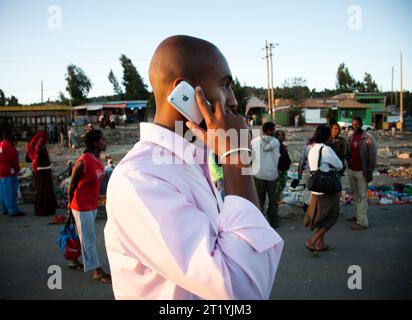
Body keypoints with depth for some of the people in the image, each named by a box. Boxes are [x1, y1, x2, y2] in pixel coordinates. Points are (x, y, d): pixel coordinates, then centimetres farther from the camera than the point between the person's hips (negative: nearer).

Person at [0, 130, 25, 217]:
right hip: (10, 171, -10)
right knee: (11, 191, -9)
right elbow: (12, 158, -19)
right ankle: (13, 210, -8)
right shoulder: (8, 145, -15)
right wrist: (16, 168, -9)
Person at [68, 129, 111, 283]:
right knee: (89, 239, 1)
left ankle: (75, 261, 38)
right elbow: (72, 185, -15)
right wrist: (70, 204, -7)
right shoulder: (83, 162, -22)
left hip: (93, 205, 8)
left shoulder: (98, 160, 3)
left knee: (84, 236, 20)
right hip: (82, 206, -8)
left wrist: (95, 201, 16)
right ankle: (97, 271, 9)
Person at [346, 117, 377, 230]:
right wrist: (348, 163, 8)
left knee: (362, 196, -6)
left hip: (362, 171, -7)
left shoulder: (368, 138, -8)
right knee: (355, 194, 13)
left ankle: (362, 222, -4)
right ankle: (358, 215, 25)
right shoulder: (351, 137, 12)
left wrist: (369, 171, -13)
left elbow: (372, 156, -10)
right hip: (351, 171, 7)